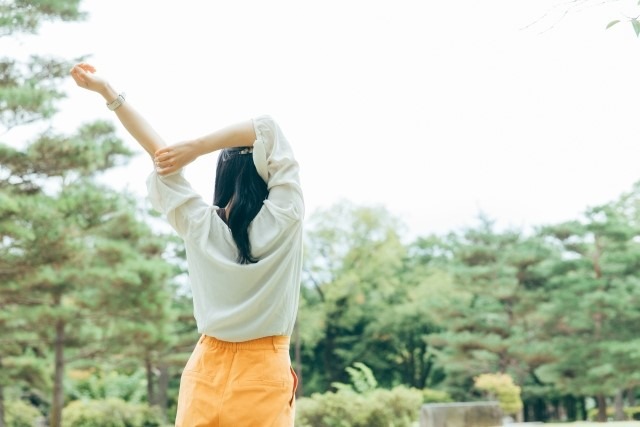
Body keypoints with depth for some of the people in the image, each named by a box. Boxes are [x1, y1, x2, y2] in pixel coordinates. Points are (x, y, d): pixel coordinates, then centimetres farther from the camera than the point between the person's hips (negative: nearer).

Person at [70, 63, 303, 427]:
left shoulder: (199, 225, -1)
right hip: (264, 375, -2)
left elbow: (159, 151, 6)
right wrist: (196, 148, -9)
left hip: (207, 372, 3)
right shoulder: (284, 220, -8)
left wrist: (106, 90, 13)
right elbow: (268, 129, -6)